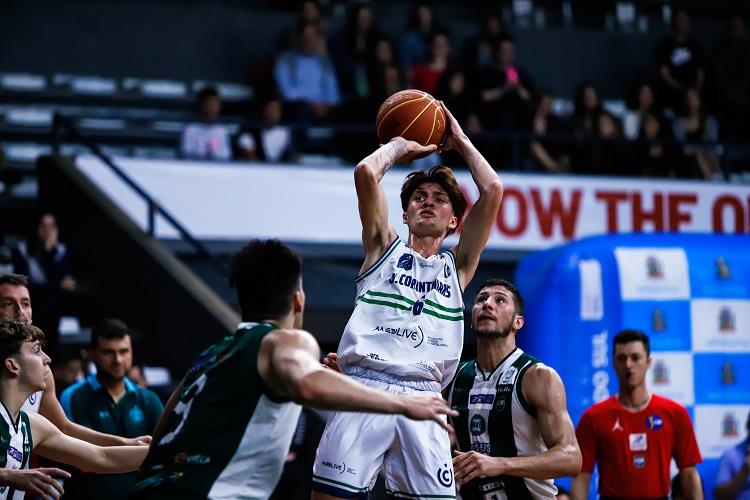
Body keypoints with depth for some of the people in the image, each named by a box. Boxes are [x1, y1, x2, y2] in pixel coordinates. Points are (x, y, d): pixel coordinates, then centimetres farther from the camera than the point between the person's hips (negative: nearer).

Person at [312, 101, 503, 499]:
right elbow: (366, 172, 5)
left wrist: (460, 141, 23)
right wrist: (400, 145, 22)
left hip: (422, 398, 2)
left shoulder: (457, 266, 21)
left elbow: (492, 191, 12)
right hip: (364, 388, -2)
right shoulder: (385, 248, 18)